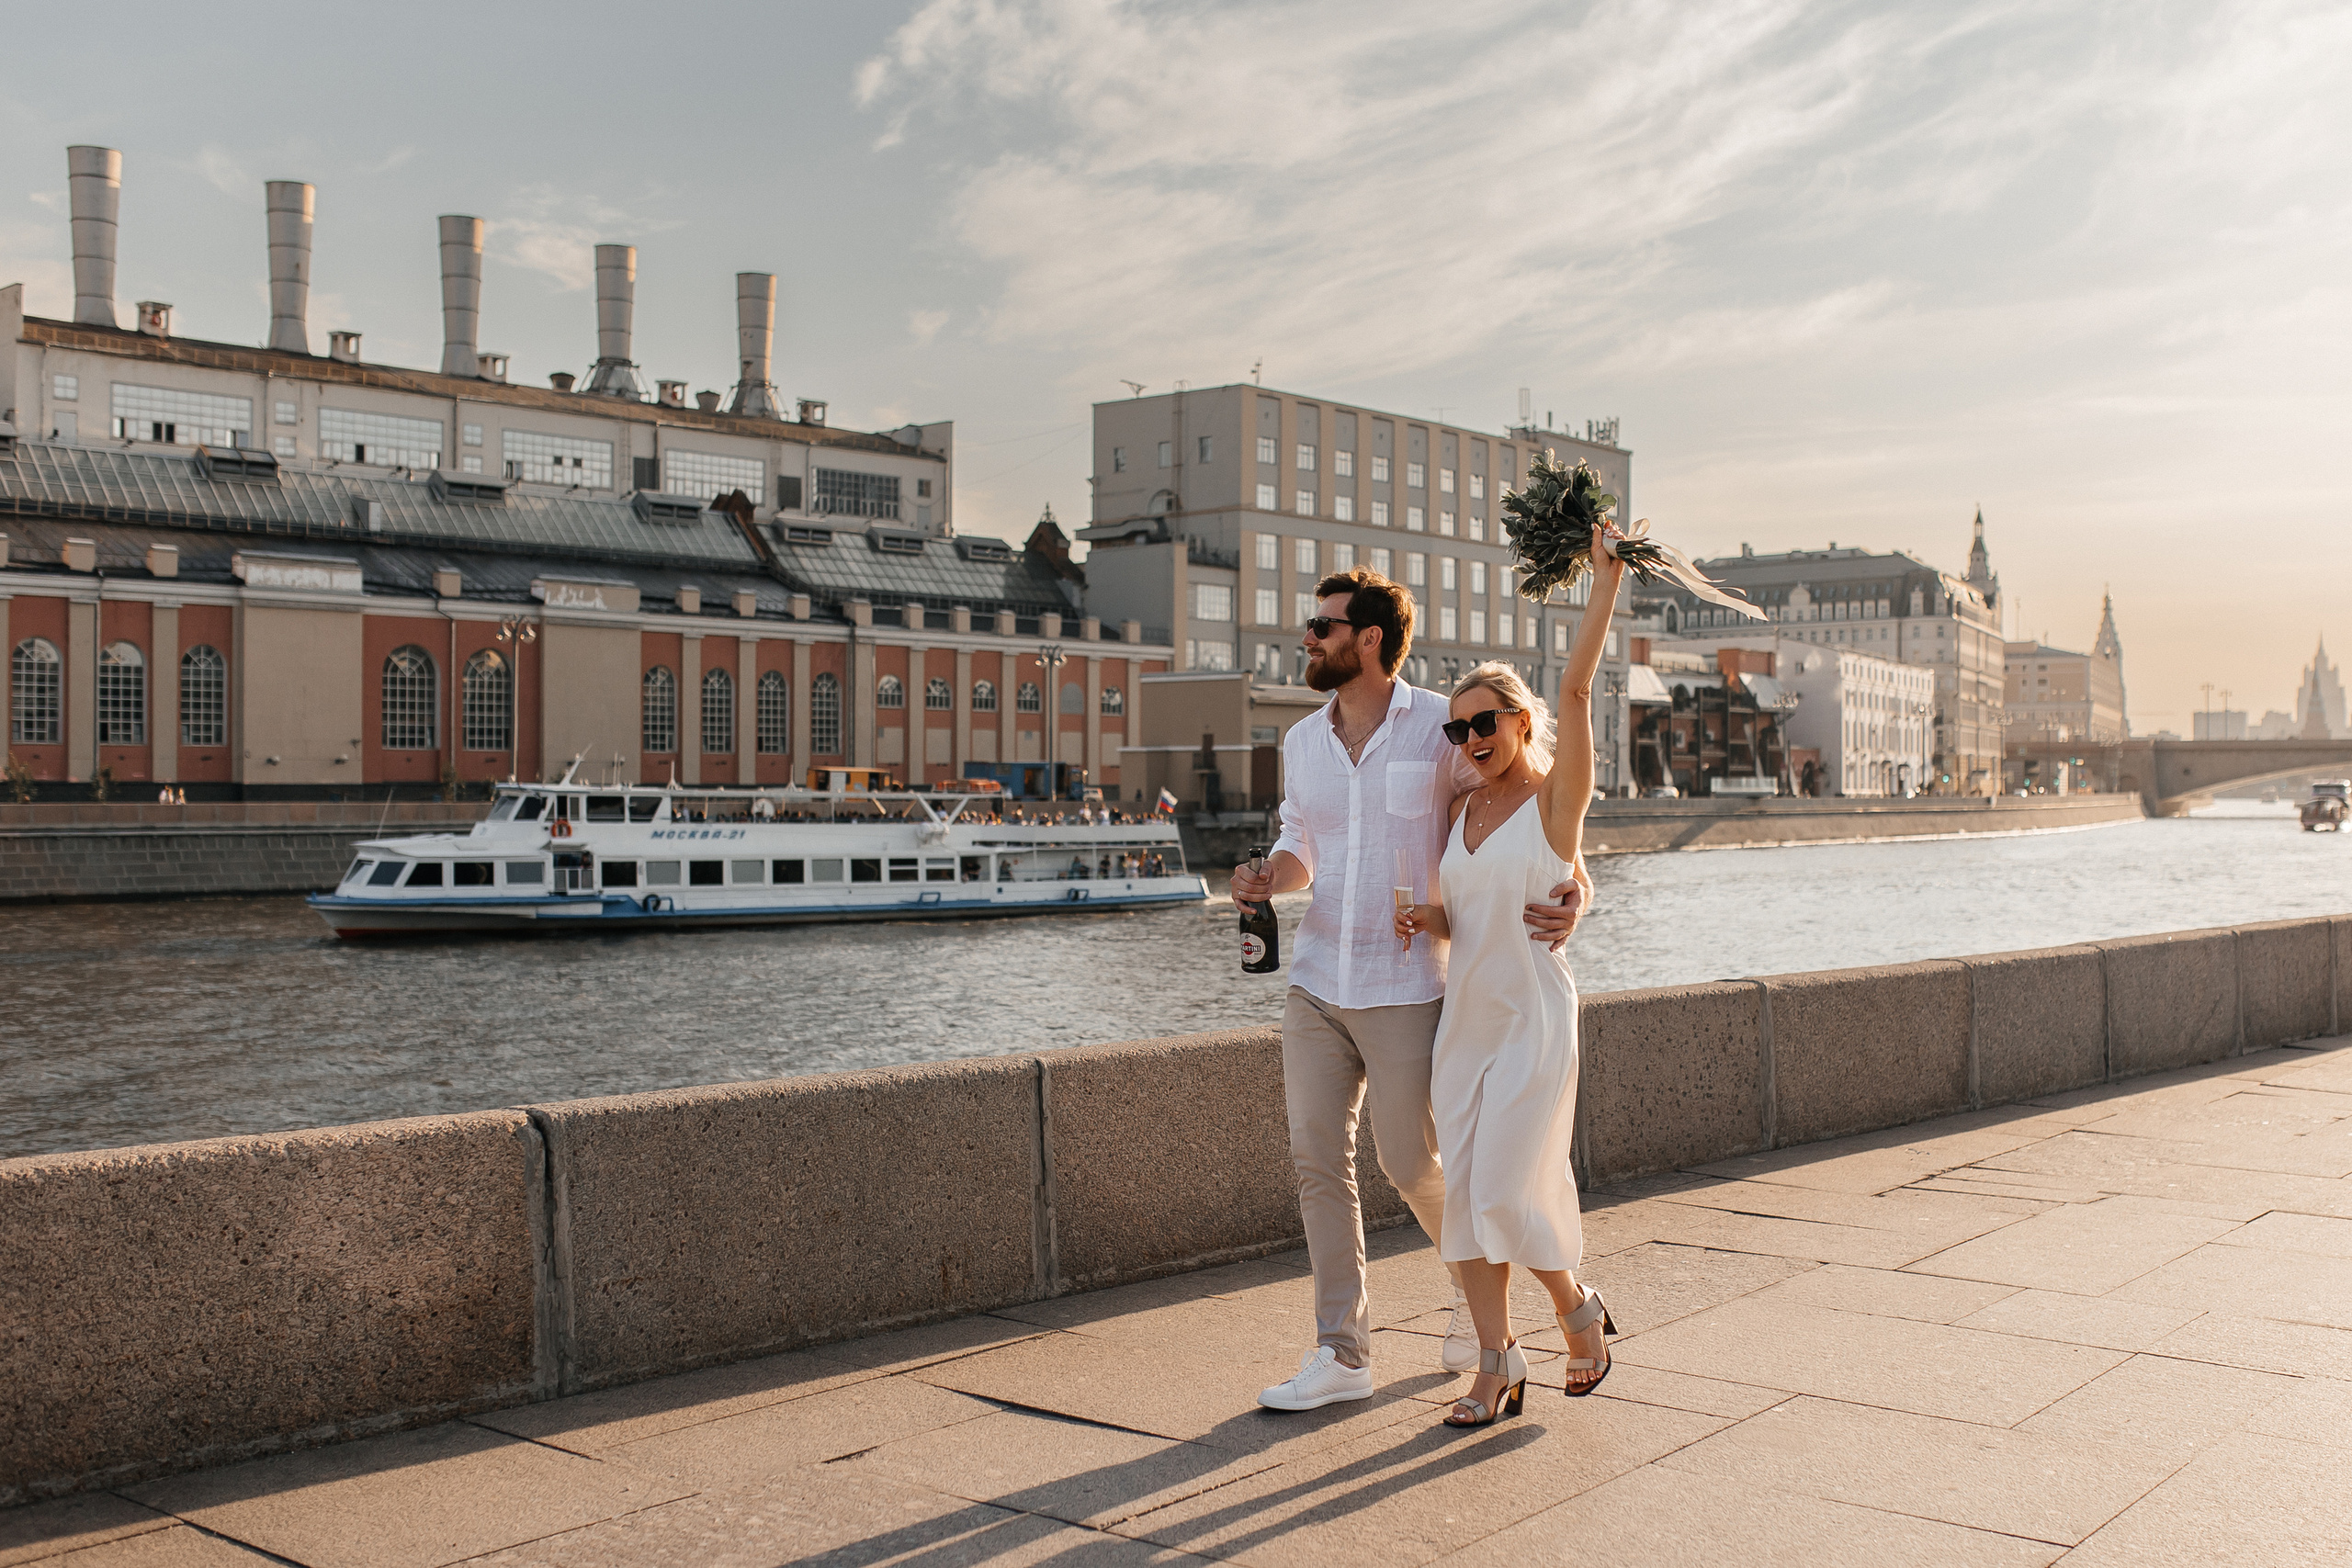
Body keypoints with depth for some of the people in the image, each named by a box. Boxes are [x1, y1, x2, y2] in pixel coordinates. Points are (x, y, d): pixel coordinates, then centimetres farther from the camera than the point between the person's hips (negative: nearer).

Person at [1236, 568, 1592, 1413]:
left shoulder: (1443, 728, -9)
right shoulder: (1303, 742, 7)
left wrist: (1574, 887, -23)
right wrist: (1265, 880, -5)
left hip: (1404, 988, -5)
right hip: (1316, 982, 5)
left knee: (1412, 1165, 4)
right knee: (1317, 1159, 1)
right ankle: (1341, 1353, 8)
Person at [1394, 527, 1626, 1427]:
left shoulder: (1556, 796, -6)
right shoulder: (1462, 810, 11)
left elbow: (1576, 689, -17)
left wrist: (1606, 578, -20)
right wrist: (1425, 920, -4)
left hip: (1535, 1021, -6)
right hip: (1463, 1020, 6)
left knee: (1505, 1196, -10)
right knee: (1464, 1195, 3)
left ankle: (1580, 1312, 17)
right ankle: (1498, 1366, 11)